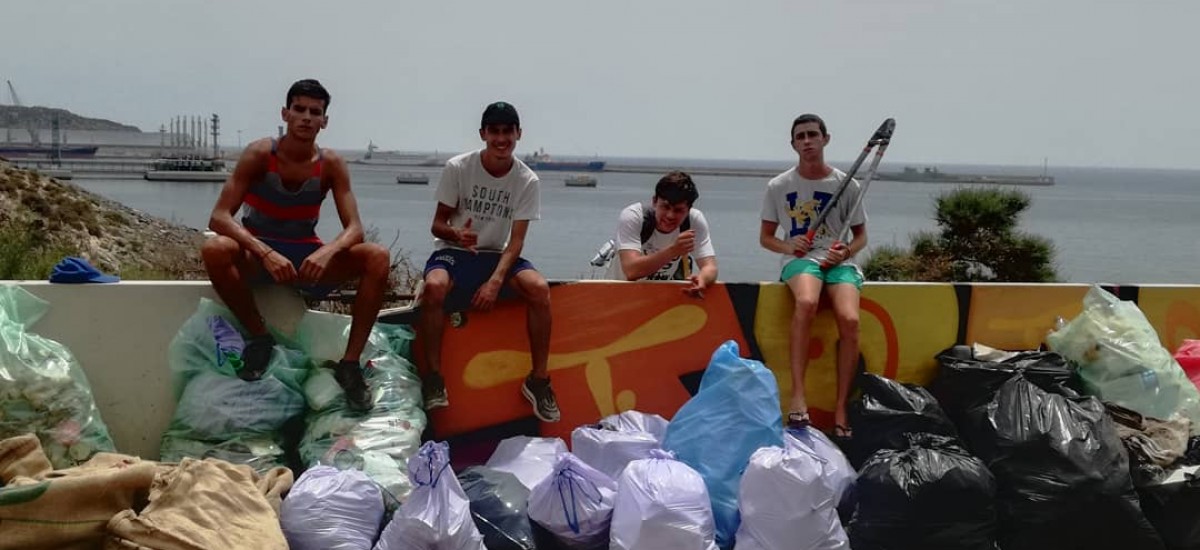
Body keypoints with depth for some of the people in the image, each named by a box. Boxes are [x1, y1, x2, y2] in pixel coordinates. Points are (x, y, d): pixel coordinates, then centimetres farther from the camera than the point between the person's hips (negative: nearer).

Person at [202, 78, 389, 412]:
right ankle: (259, 336, -12)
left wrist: (326, 253, -37)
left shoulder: (332, 165, -7)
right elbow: (219, 217, -22)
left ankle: (350, 363, -20)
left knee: (378, 257, -23)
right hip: (256, 255, -2)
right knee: (215, 250, -35)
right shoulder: (259, 155, -13)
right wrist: (266, 254, -38)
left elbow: (354, 229, -13)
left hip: (307, 257, 2)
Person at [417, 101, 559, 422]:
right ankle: (434, 377, -19)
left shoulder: (527, 180, -7)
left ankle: (538, 380, -12)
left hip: (498, 255, 2)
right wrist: (455, 234, -31)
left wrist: (495, 281, -26)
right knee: (434, 286, -36)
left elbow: (516, 240, -10)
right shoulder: (457, 168, -11)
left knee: (539, 288, -28)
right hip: (453, 252, -1)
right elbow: (437, 224, -5)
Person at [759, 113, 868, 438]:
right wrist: (788, 246, -9)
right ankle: (797, 394, -34)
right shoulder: (778, 186, 7)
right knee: (807, 302, -38)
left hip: (839, 262, 1)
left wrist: (847, 251, -8)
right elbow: (765, 238, 13)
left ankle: (841, 409, -17)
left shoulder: (847, 185, 7)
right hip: (799, 260, -1)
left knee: (850, 319, -29)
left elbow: (861, 236, 15)